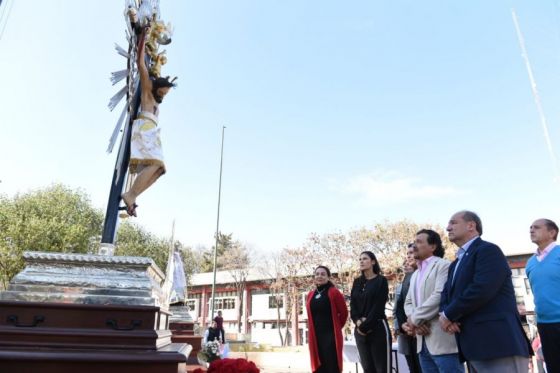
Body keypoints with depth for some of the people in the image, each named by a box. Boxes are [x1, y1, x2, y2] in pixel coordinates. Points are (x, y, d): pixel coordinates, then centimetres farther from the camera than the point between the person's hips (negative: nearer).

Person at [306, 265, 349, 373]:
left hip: (331, 336, -5)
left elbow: (344, 312, -2)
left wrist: (336, 327, 5)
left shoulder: (334, 292, -6)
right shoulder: (310, 295, 9)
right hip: (315, 336, 5)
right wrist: (317, 326, 13)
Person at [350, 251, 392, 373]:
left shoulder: (381, 281, -2)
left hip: (377, 328, -5)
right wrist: (358, 322, -11)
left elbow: (378, 307, -10)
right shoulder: (357, 282, 12)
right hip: (360, 330, 5)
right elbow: (352, 305, 6)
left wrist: (365, 325, -14)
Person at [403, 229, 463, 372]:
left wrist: (415, 319, -11)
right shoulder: (415, 274, 22)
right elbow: (408, 302, 17)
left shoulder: (443, 265, -4)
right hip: (423, 342, 8)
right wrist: (414, 322, -4)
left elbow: (440, 296, -17)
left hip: (444, 341, -8)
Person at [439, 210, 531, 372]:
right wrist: (444, 313, -6)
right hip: (475, 346, 8)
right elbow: (446, 293, 17)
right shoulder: (456, 263, 23)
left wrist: (448, 315, -11)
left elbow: (481, 290, -20)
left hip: (499, 343, -8)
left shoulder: (489, 250, -7)